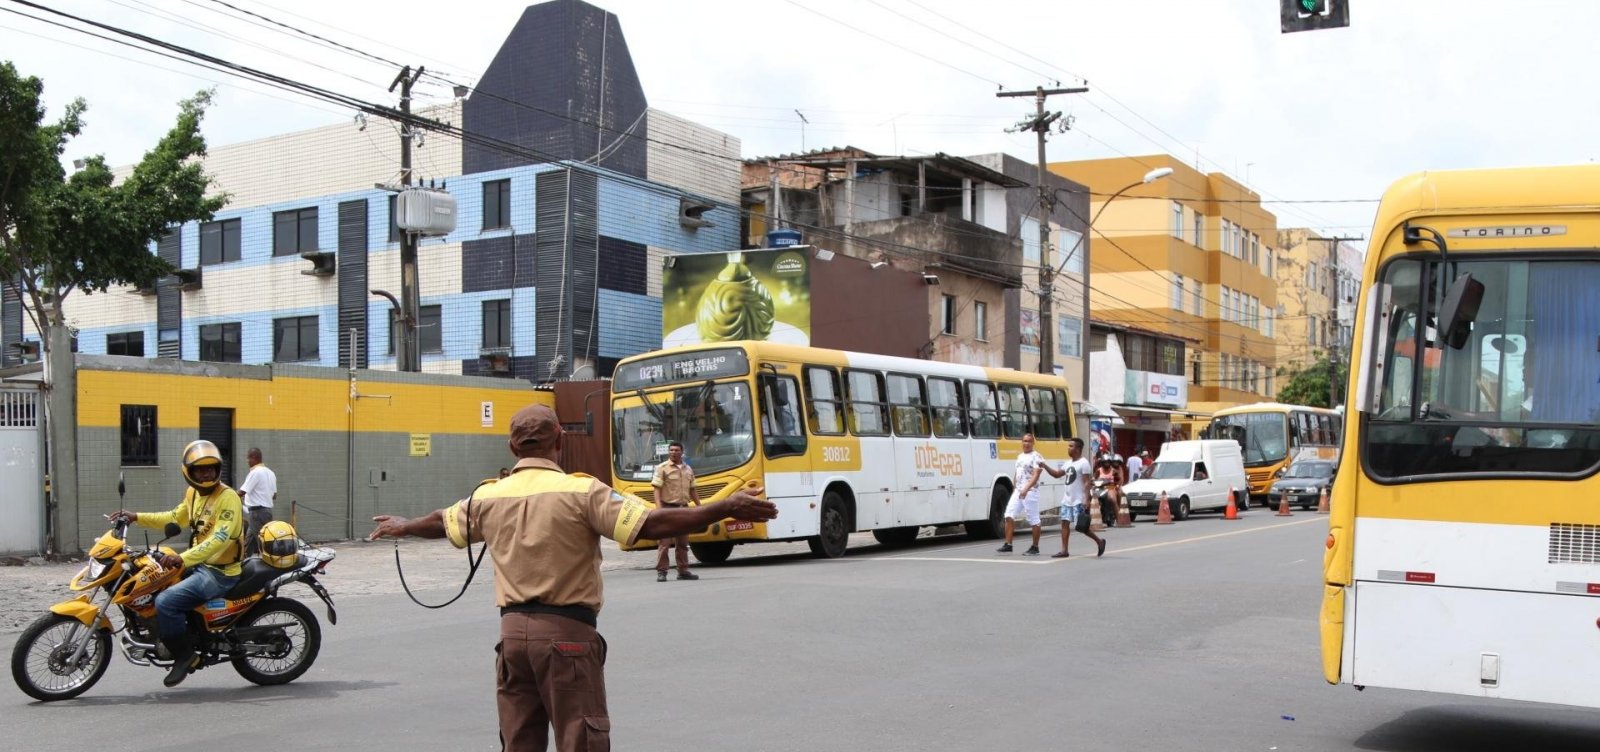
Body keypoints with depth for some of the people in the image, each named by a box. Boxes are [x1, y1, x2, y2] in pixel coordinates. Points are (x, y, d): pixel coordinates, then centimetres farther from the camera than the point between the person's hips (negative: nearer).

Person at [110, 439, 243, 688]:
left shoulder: (228, 497, -19)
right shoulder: (194, 493, 10)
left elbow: (220, 538, -32)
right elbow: (175, 518, 27)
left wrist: (183, 558, -43)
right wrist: (137, 517, 16)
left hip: (220, 572, -10)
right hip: (198, 565, 10)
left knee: (166, 601, -24)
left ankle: (185, 655, -7)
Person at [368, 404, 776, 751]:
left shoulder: (489, 497, 6)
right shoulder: (581, 491, -11)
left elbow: (441, 522, 26)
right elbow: (652, 524, -19)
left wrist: (402, 527, 48)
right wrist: (725, 508, -19)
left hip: (513, 630, 6)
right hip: (567, 633, -5)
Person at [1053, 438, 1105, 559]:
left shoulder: (1083, 463, -11)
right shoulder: (1069, 463, 14)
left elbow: (1087, 483, -16)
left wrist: (1087, 500, -22)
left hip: (1079, 501, -8)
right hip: (1067, 500, 8)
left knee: (1081, 526, -4)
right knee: (1065, 523, -1)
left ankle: (1099, 541, 15)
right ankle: (1064, 551, -1)